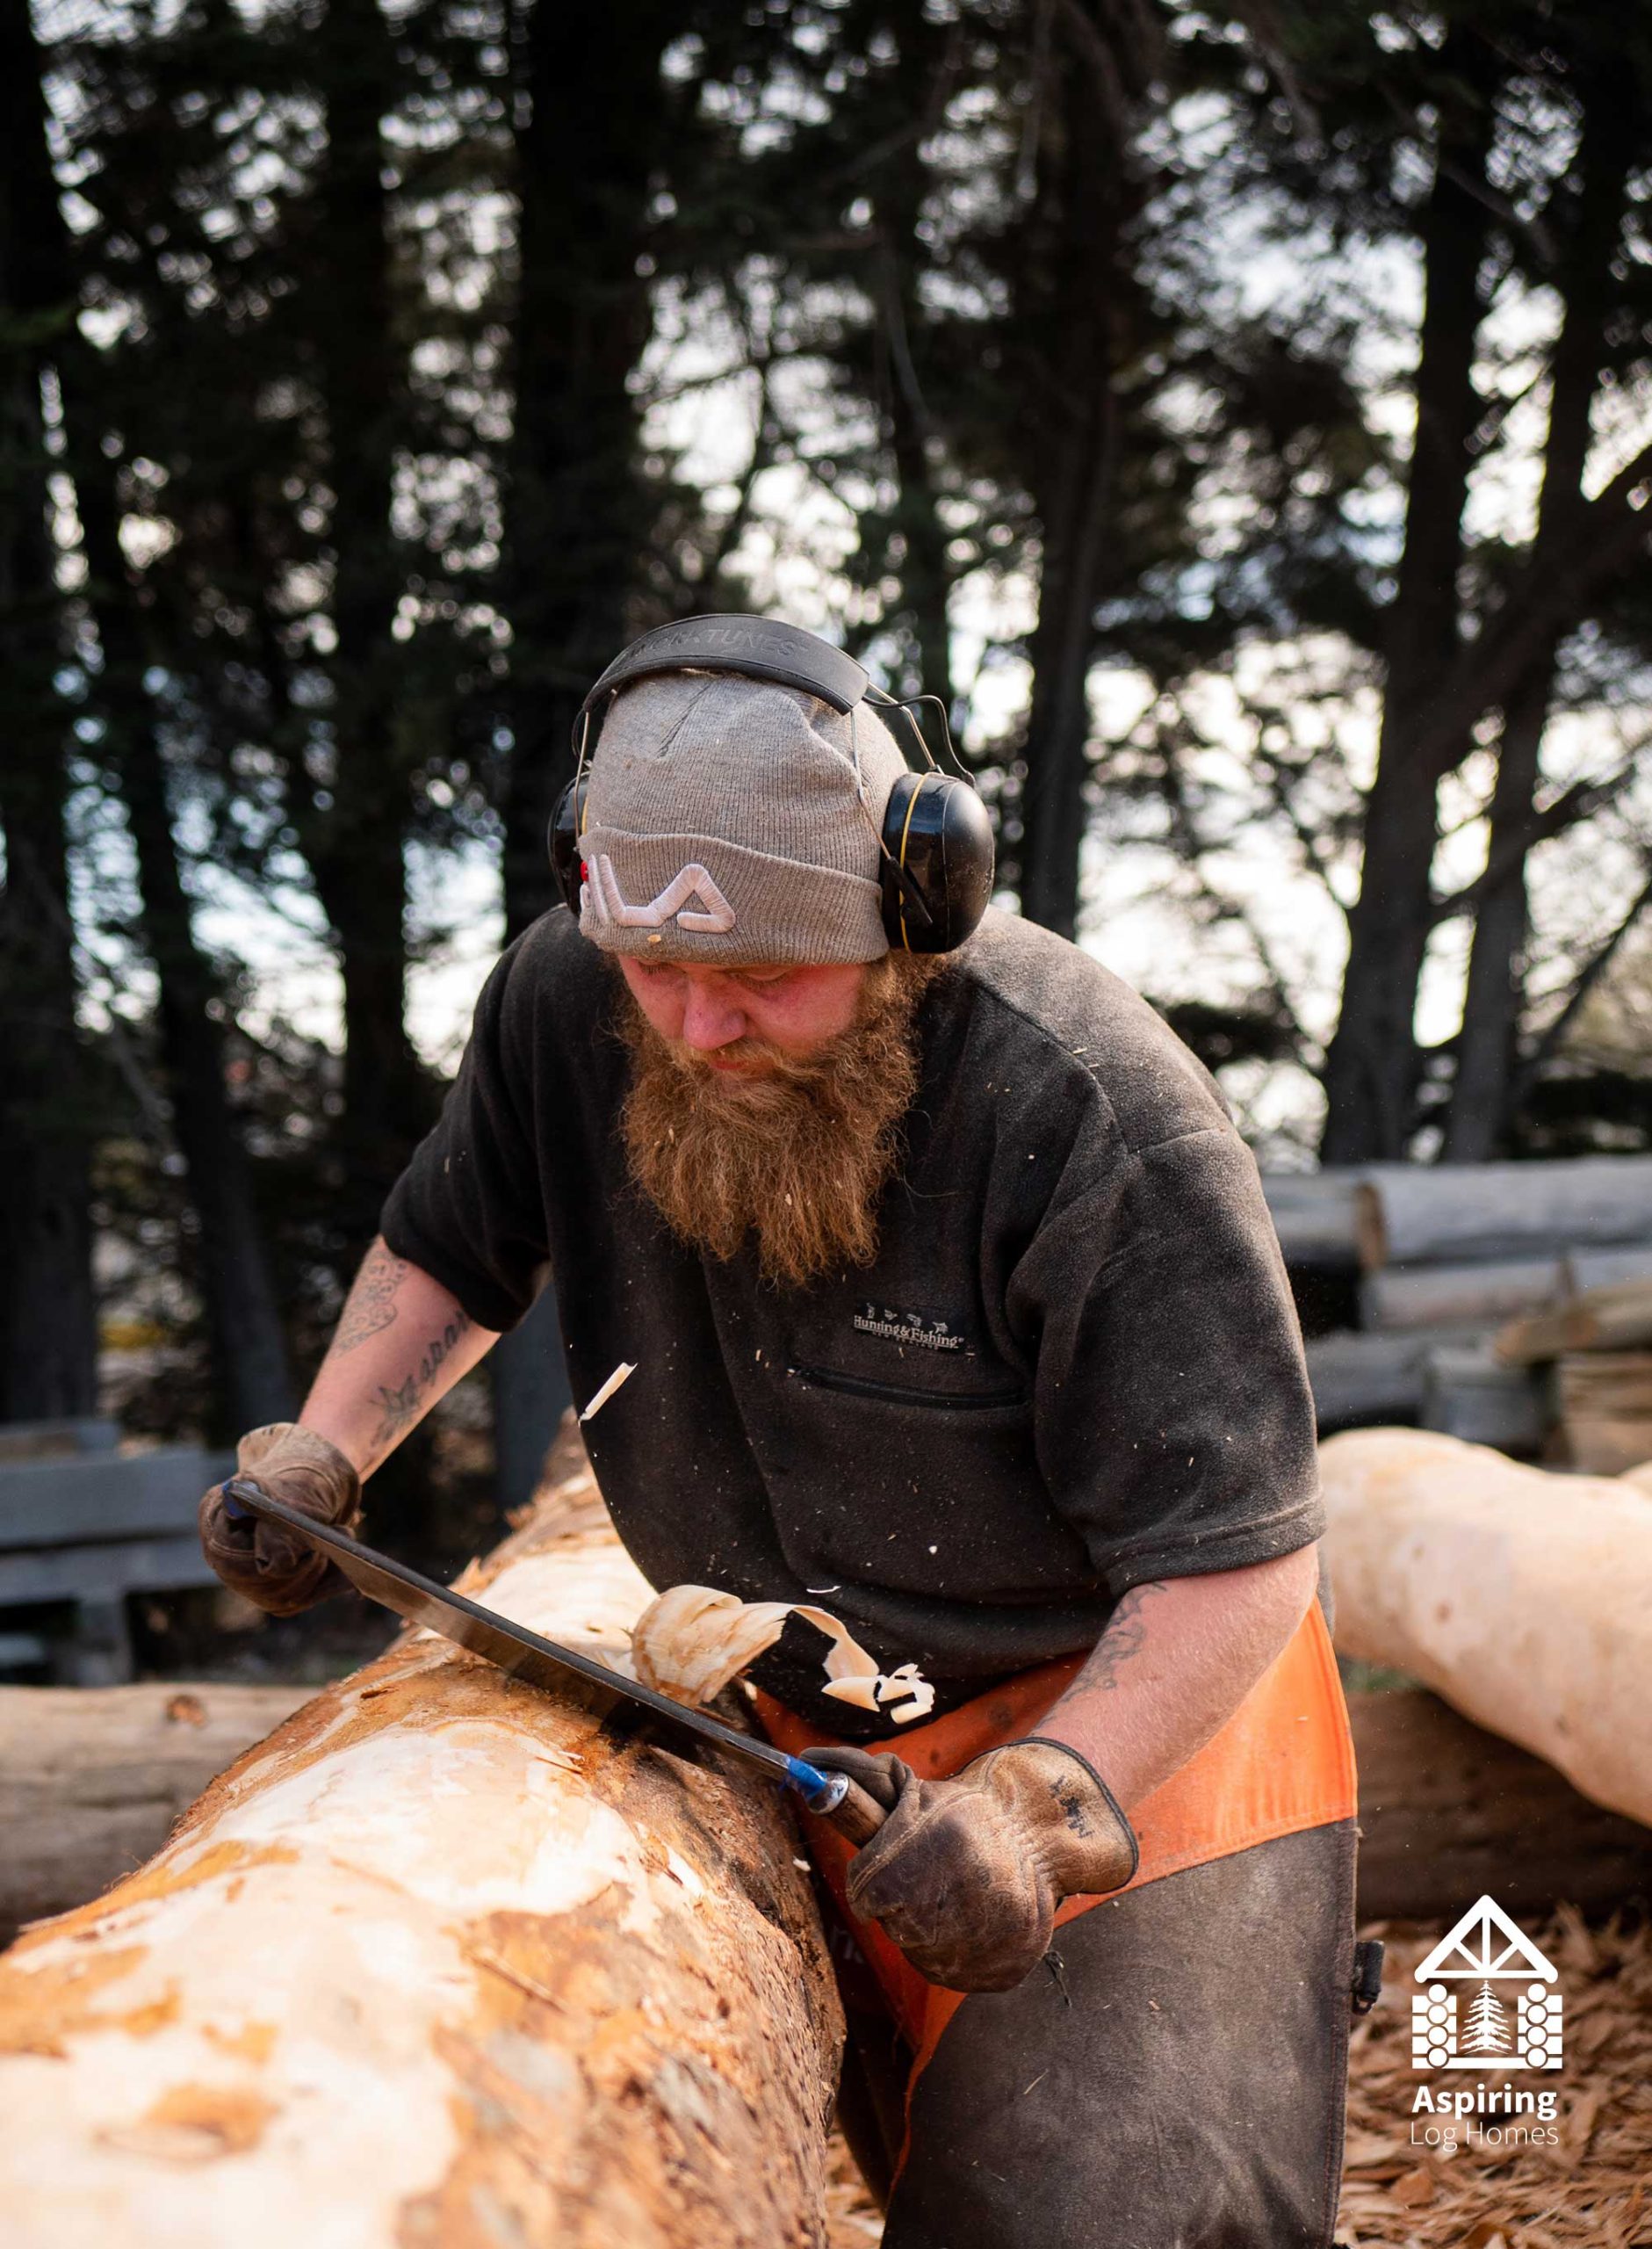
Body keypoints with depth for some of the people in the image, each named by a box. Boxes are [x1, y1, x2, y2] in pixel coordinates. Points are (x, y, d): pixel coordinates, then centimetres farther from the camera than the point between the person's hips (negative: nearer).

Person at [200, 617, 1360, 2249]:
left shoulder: (1096, 1120, -29)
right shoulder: (566, 997, -11)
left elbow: (1236, 1567, -26)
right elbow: (445, 1251, 10)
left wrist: (1037, 1804, -39)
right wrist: (321, 1451, -5)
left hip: (1135, 1709, -5)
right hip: (805, 1731, 5)